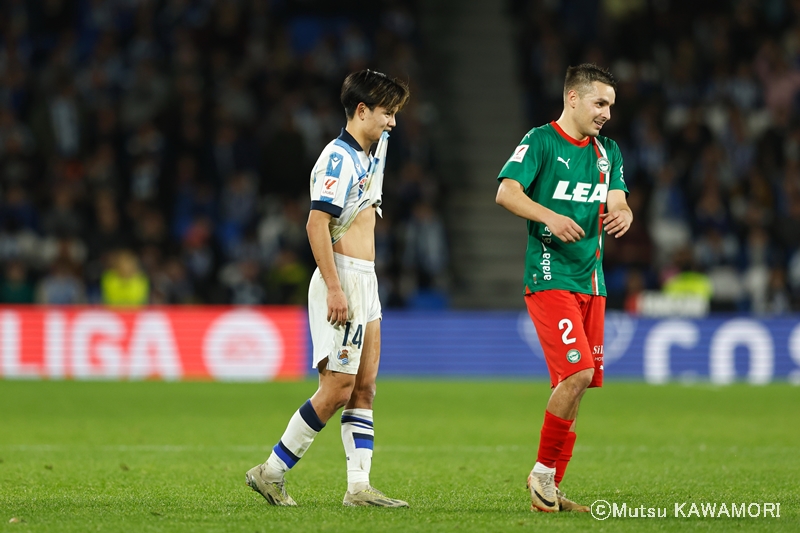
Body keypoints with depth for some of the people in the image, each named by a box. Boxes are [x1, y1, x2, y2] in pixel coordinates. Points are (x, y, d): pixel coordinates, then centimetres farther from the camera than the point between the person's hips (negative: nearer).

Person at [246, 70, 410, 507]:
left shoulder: (371, 153, 15)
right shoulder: (338, 157, -13)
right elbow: (316, 223, -21)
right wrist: (334, 287, -25)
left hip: (366, 282, 10)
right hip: (342, 279, -10)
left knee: (364, 388, 5)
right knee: (337, 389, -10)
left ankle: (359, 486, 4)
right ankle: (271, 472, -2)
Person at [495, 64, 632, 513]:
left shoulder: (607, 151, 16)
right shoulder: (541, 141, -4)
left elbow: (618, 203, 9)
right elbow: (506, 192, -15)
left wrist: (621, 215, -15)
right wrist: (550, 217, -30)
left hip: (591, 282, 7)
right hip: (550, 278, -7)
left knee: (575, 383, 6)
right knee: (577, 373, -19)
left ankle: (550, 489, 14)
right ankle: (543, 470, -3)